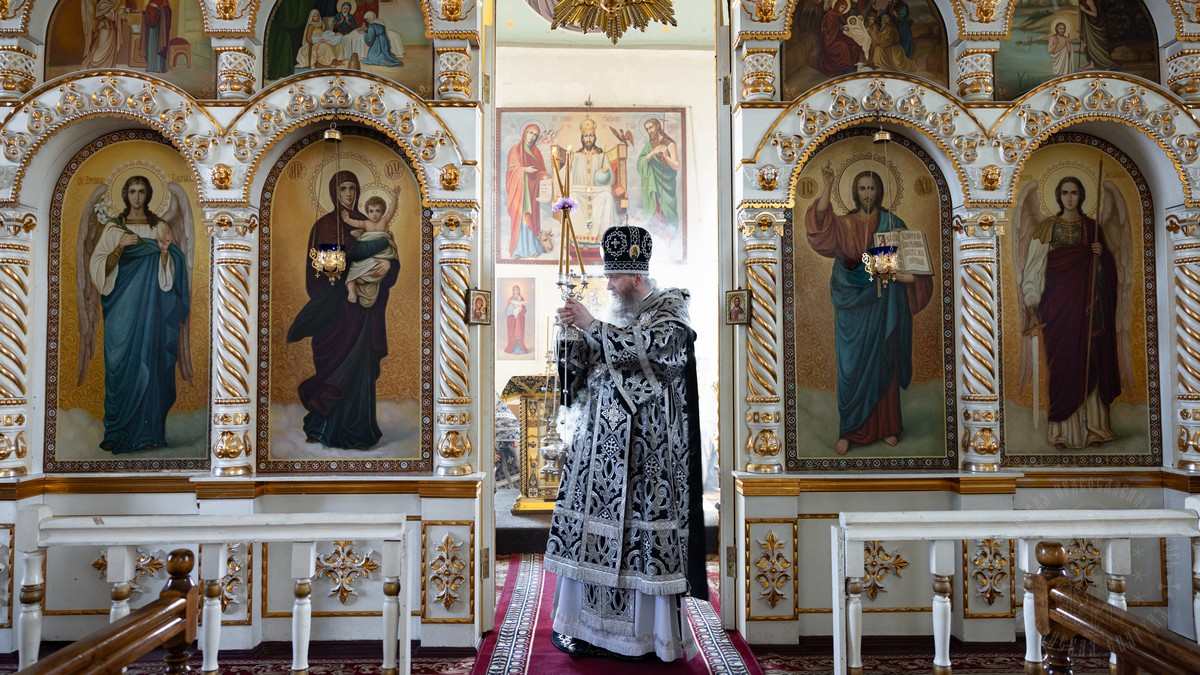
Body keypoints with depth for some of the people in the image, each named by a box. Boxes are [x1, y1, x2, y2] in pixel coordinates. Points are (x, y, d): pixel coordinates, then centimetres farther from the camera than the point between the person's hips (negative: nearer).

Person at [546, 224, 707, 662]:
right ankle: (592, 625, 12)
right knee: (598, 521, 3)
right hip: (604, 438, 6)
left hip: (644, 443, -6)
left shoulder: (670, 310, -2)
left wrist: (591, 325, -17)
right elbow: (586, 366, 14)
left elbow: (643, 349, -18)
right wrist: (572, 331, -3)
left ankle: (646, 632, 5)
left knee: (637, 528, -5)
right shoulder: (619, 319, 17)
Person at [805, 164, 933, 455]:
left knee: (884, 363, 7)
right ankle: (849, 430, 7)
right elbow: (819, 222, -18)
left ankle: (887, 426, 18)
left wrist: (909, 276, -20)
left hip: (883, 305, 1)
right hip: (853, 305, -1)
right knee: (852, 366, 0)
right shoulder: (844, 224, 3)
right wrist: (827, 185, -28)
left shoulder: (892, 223, 5)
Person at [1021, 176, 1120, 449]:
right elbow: (1036, 264, -3)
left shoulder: (1091, 226, 11)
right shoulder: (1048, 226, 3)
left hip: (1086, 303, 3)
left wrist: (1101, 254, -6)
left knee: (1089, 361, 0)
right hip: (1059, 301, -2)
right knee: (1063, 361, -4)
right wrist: (1033, 304, -11)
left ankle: (1092, 425, 7)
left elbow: (1105, 265, 17)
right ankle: (1063, 429, 1)